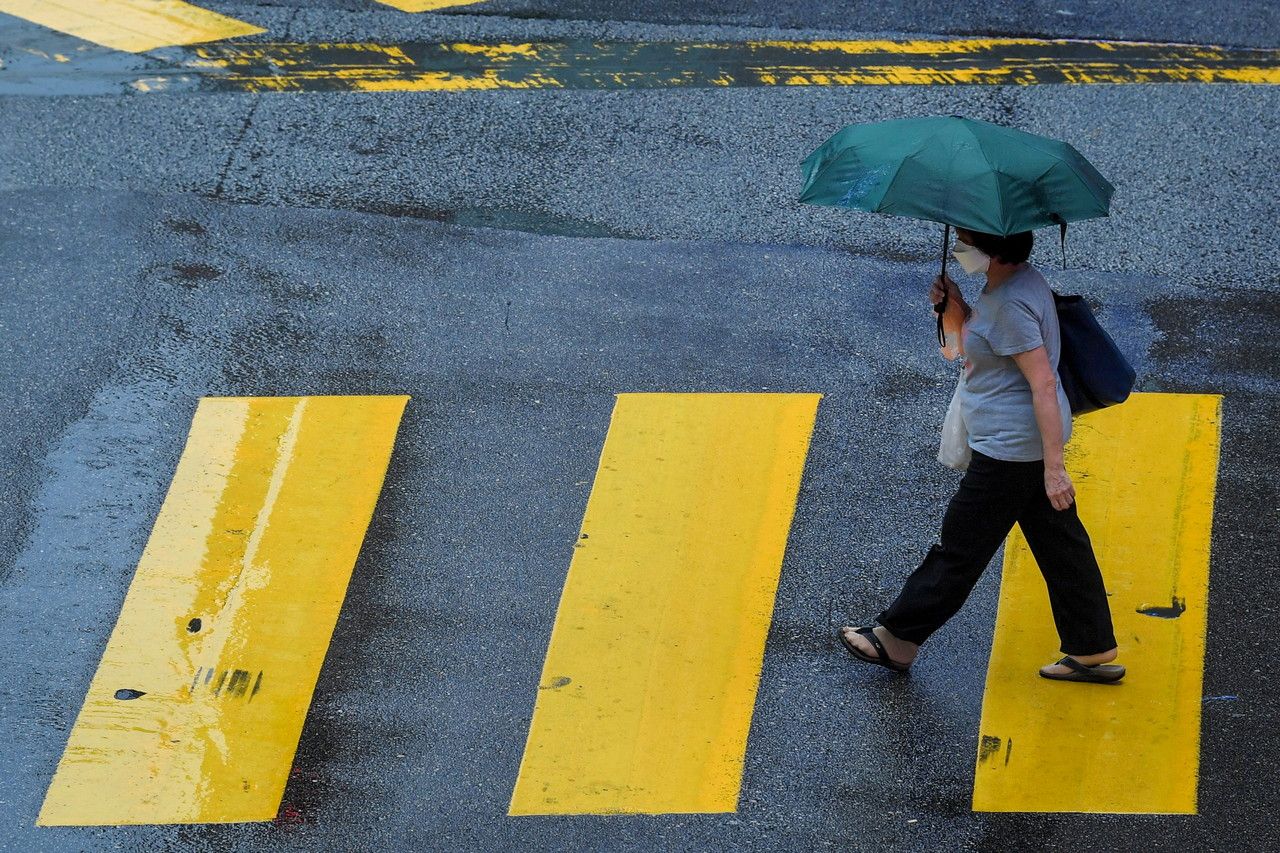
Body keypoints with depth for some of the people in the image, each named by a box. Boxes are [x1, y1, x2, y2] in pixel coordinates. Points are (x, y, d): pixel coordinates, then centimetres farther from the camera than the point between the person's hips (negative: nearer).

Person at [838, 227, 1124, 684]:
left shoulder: (1012, 303, -23)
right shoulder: (1016, 282, 8)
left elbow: (1043, 384, -26)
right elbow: (988, 346, 23)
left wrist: (1053, 468, -26)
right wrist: (958, 308, 3)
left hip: (1011, 450, -10)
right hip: (1029, 444, 10)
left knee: (960, 548, 3)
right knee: (1061, 546, 14)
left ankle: (896, 639, 15)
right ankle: (1093, 652, 20)